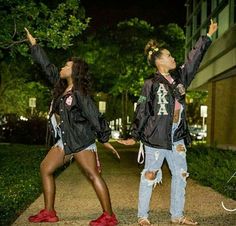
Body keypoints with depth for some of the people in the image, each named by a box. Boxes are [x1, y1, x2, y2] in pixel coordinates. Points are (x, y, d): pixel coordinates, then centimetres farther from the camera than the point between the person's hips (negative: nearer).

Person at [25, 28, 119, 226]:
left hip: (81, 141, -9)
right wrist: (34, 44, 24)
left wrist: (105, 139, -14)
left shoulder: (79, 93, -14)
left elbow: (94, 116, -15)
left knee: (93, 175, -9)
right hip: (64, 141, 9)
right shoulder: (61, 86, 9)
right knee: (46, 168, 9)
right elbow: (47, 65, 18)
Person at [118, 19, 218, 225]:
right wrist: (134, 136, -5)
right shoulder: (151, 84, -7)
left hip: (177, 136, 7)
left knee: (180, 174, 9)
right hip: (156, 136, -7)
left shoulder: (178, 76, 10)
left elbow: (193, 59, 18)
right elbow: (141, 112, -6)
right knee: (150, 175, -1)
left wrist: (208, 35, 22)